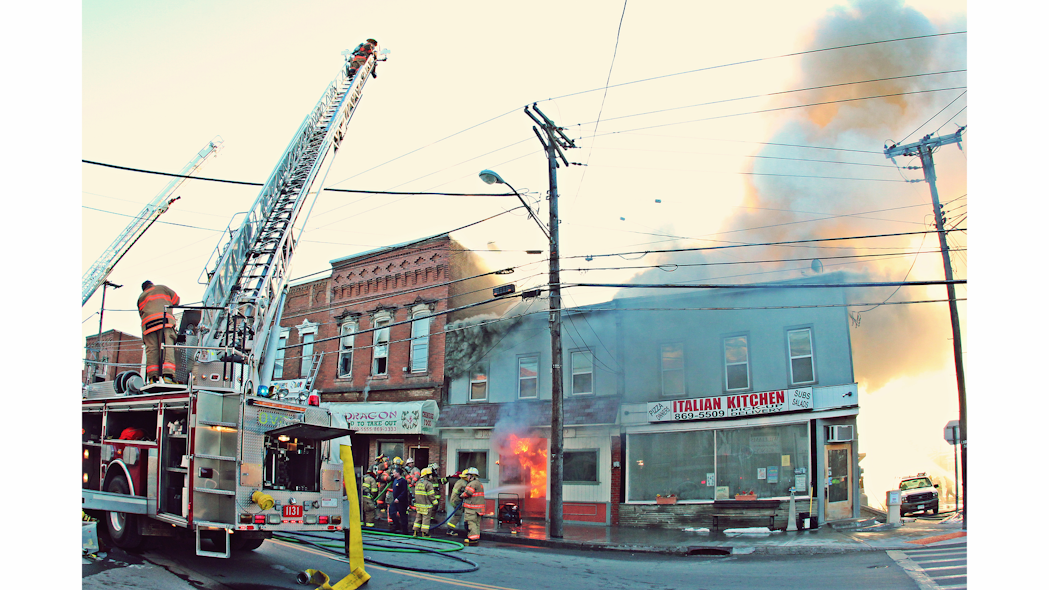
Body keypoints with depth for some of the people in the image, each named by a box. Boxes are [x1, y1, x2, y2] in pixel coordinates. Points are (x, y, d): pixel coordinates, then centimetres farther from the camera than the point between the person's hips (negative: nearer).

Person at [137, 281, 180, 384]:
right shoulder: (161, 288, 24)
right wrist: (168, 308, 41)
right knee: (167, 347, -15)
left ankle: (153, 377, -15)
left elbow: (141, 313, 26)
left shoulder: (141, 297, 32)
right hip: (164, 321, -3)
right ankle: (167, 375, -31)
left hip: (147, 323, 3)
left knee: (151, 349, -4)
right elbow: (176, 299, 26)